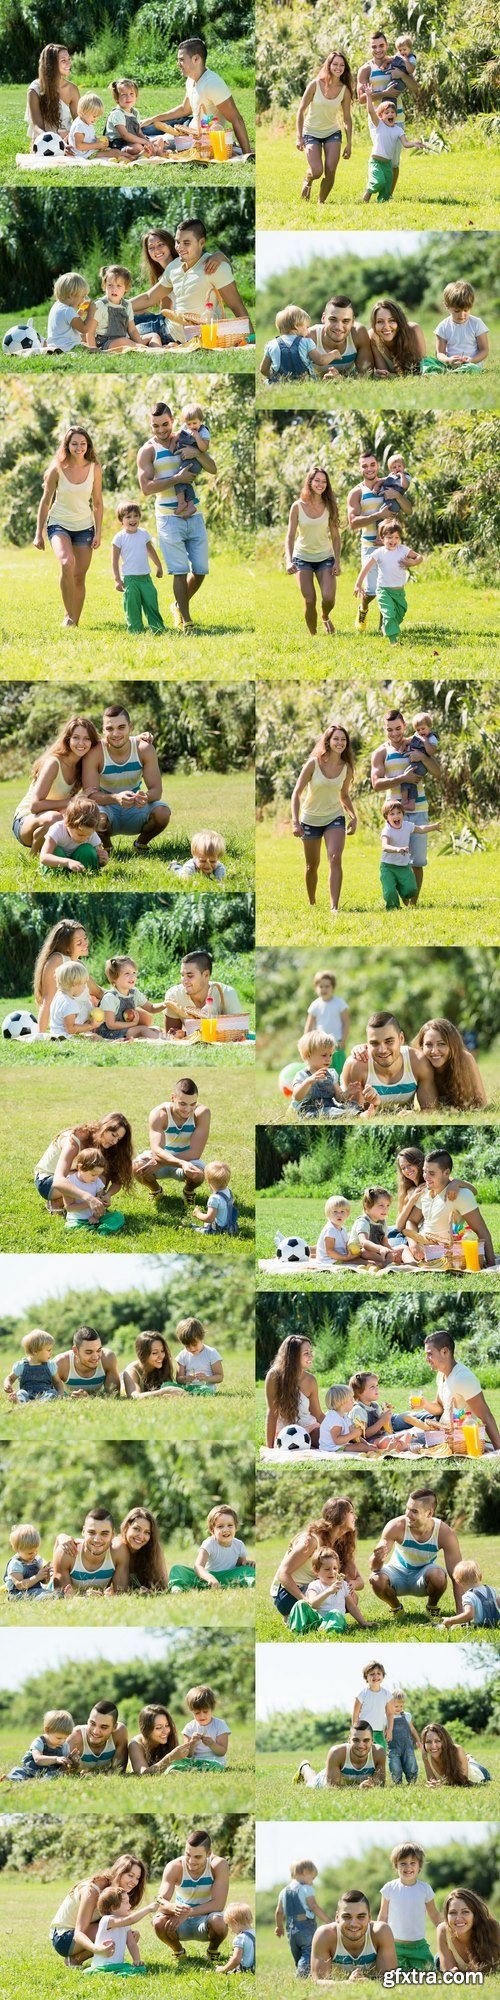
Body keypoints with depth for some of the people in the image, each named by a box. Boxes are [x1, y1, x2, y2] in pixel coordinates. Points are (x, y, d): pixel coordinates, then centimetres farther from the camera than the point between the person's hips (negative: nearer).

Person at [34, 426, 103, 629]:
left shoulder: (94, 468, -5)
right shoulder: (57, 469, -11)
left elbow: (97, 503, 4)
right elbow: (45, 501, -2)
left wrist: (98, 533, 0)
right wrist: (39, 533, -3)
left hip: (84, 527, 3)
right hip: (59, 525, -3)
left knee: (79, 577, 2)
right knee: (67, 563, -28)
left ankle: (75, 622, 13)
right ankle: (68, 615, -19)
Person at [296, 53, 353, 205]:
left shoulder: (345, 90, -8)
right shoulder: (315, 85, -16)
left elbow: (347, 118, 0)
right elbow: (301, 111, -10)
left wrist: (349, 144, -2)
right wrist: (299, 137, -14)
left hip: (332, 133, 3)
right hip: (312, 133, -2)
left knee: (330, 171, -11)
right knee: (317, 172, -16)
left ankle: (322, 202, 12)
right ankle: (307, 181, 22)